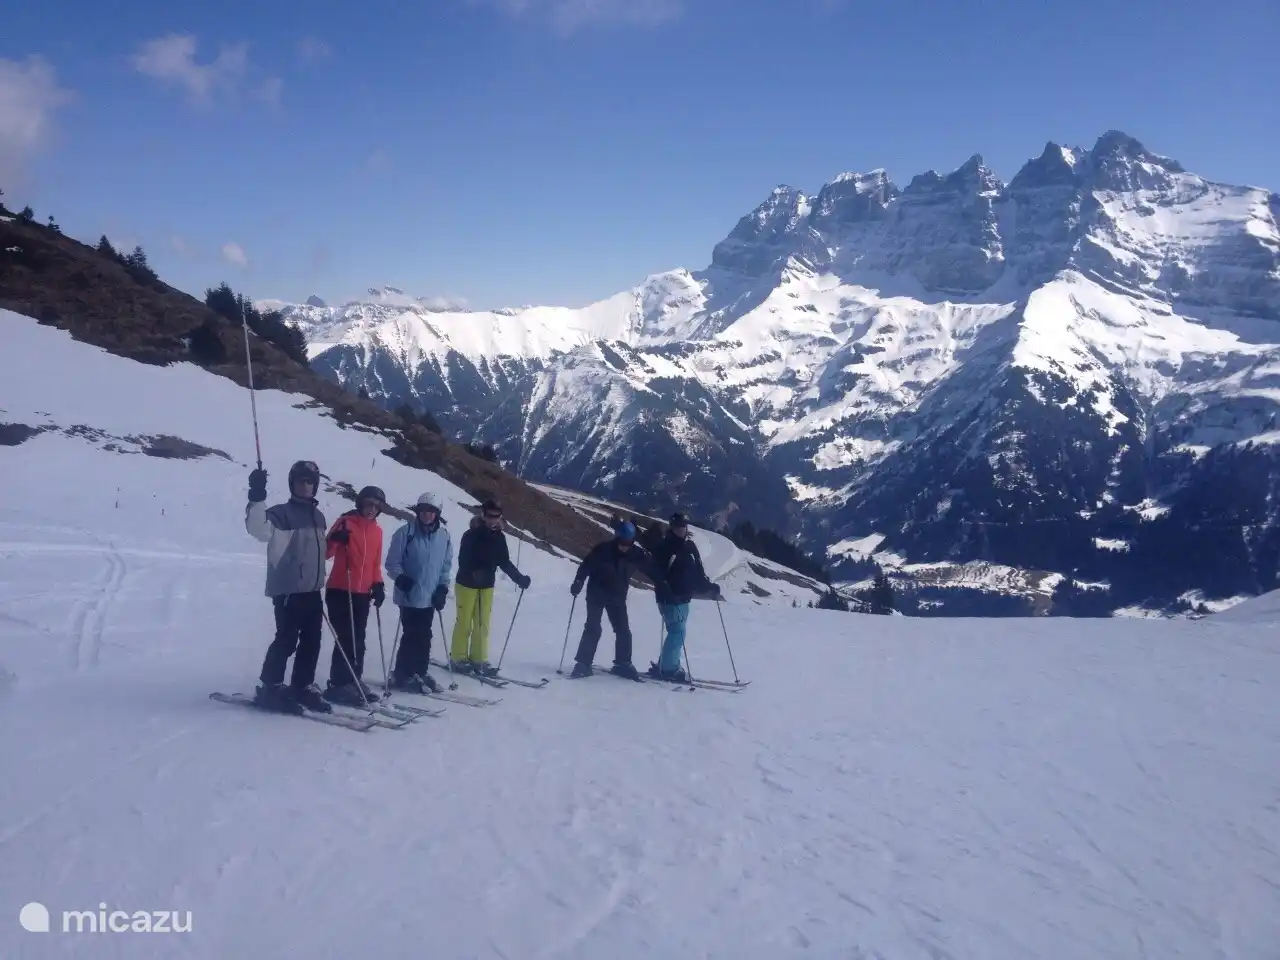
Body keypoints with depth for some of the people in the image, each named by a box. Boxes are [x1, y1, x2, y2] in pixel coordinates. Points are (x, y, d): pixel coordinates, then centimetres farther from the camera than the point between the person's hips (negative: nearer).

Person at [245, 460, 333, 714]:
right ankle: (270, 688, 2)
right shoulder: (281, 513, -8)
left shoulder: (318, 516, 16)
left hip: (312, 590, 7)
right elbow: (259, 529, -28)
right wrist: (257, 497, -38)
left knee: (311, 641, 9)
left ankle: (303, 687, 19)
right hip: (288, 590, -7)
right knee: (287, 640, -8)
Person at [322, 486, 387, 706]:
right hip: (340, 591, -6)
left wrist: (378, 584, 6)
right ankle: (339, 684, -1)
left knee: (358, 640, 12)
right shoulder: (345, 522, -7)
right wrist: (335, 540, -30)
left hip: (362, 593, 6)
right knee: (346, 638, -7)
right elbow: (326, 553, -12)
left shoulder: (377, 530, 11)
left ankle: (353, 681, 21)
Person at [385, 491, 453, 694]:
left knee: (424, 637, 11)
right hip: (409, 596, -5)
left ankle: (419, 673, 23)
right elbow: (392, 561, -5)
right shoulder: (406, 532, -9)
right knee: (412, 636, -6)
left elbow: (446, 566, 14)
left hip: (430, 597, 5)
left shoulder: (444, 536, 5)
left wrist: (443, 588, 4)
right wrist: (400, 577, -22)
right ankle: (402, 676, 5)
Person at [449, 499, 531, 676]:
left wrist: (520, 578, 3)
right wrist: (474, 573, -37)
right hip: (467, 584, -5)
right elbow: (463, 561, -19)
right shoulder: (471, 535, -14)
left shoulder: (499, 537, 2)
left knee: (483, 624, 5)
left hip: (487, 586, 5)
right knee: (464, 623, 0)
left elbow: (505, 562, 10)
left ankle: (478, 659, 12)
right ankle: (458, 658, 11)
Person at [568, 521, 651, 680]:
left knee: (623, 630, 1)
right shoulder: (602, 550, -19)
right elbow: (586, 566, -15)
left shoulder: (636, 554, -9)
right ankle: (583, 664, -3)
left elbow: (650, 569, -1)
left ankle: (622, 664, 14)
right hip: (597, 594, -4)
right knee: (593, 629, -10)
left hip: (617, 597, 4)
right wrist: (578, 582, -28)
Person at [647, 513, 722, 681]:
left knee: (677, 632, 11)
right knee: (677, 632, -10)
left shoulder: (690, 546, 11)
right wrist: (665, 591, -29)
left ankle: (664, 666, 20)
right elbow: (657, 573, -17)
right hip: (669, 598, -7)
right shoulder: (664, 547, -9)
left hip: (683, 597, 7)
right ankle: (668, 669, -2)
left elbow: (698, 573, 15)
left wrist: (712, 589, 9)